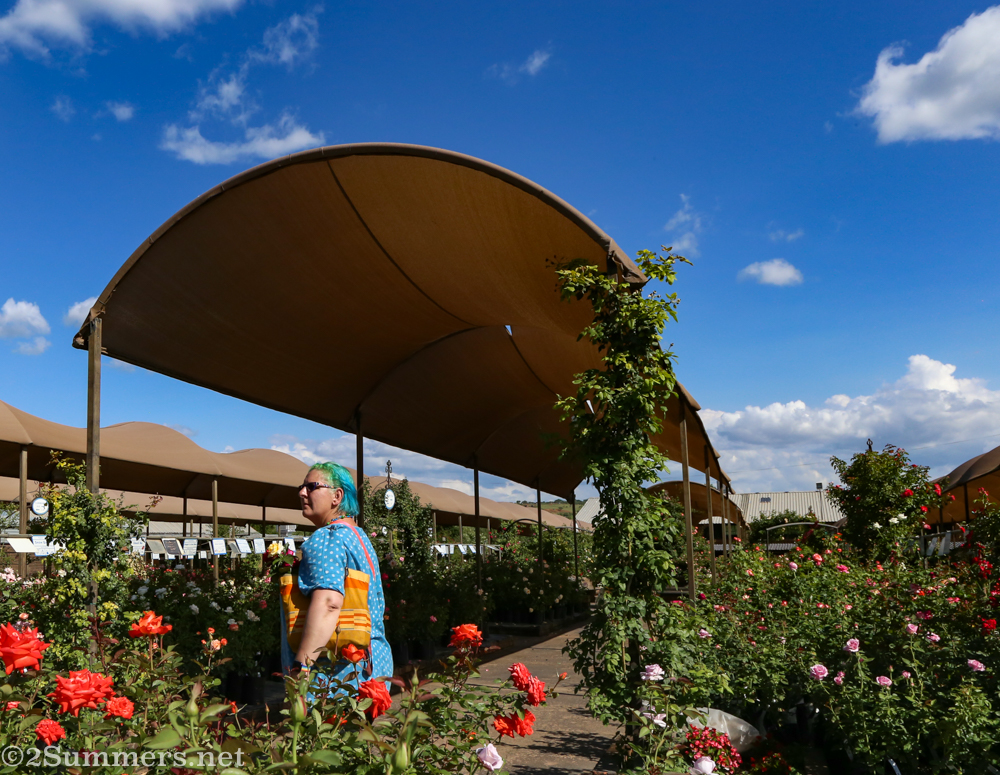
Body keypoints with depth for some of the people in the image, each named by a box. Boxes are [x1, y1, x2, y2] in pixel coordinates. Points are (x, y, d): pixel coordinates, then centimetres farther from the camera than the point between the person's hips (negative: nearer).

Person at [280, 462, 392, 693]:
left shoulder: (326, 538, -11)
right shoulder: (360, 537, 19)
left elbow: (328, 603, -26)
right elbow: (376, 607, 25)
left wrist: (300, 668, -28)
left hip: (339, 668, -10)